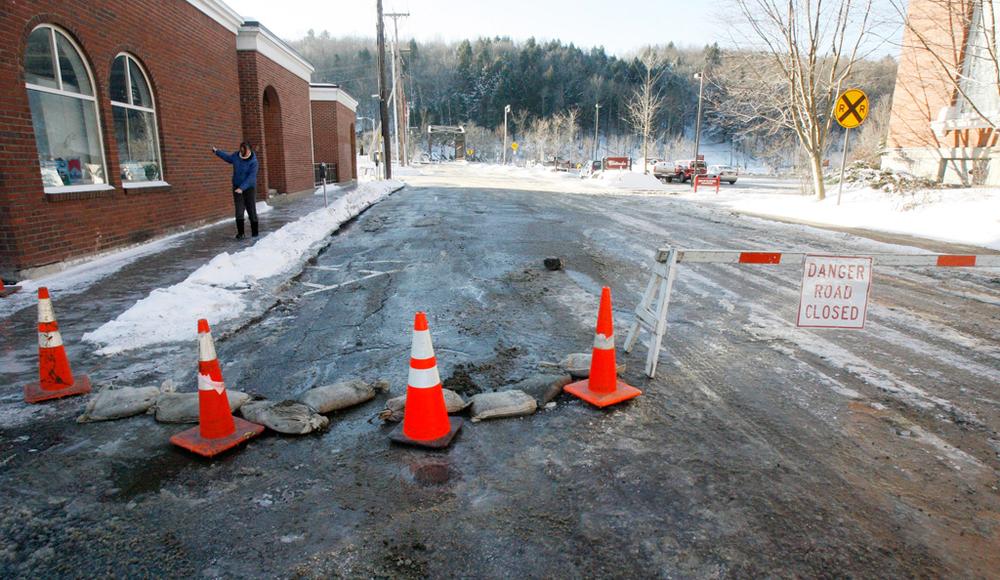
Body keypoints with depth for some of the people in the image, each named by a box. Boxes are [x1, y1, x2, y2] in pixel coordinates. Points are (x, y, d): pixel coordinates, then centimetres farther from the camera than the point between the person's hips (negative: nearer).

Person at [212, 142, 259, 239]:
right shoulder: (235, 156, -2)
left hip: (249, 188, -3)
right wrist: (217, 151, 25)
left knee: (251, 210, 1)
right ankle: (240, 233, -2)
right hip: (237, 188, 3)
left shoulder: (253, 161, -17)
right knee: (239, 211, -4)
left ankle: (255, 231, 14)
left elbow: (251, 177, -23)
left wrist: (242, 188, -30)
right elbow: (227, 157, 23)